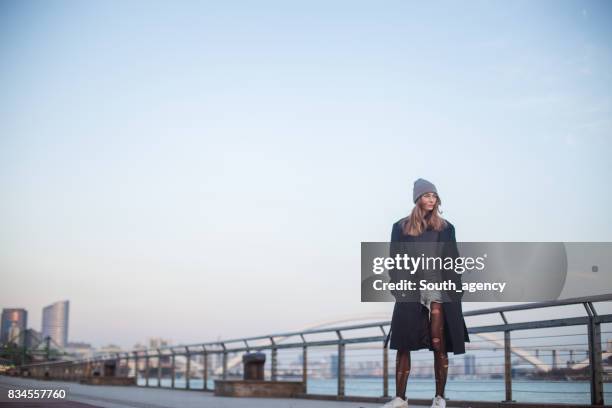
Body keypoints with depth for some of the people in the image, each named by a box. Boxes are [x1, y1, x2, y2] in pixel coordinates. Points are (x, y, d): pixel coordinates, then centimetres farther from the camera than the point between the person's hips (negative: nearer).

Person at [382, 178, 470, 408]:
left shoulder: (445, 228, 9)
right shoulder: (401, 227, 8)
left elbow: (453, 262, 9)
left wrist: (455, 290, 1)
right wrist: (397, 287, -4)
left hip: (438, 288, 0)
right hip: (410, 291, 1)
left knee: (439, 345, -4)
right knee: (403, 345, 0)